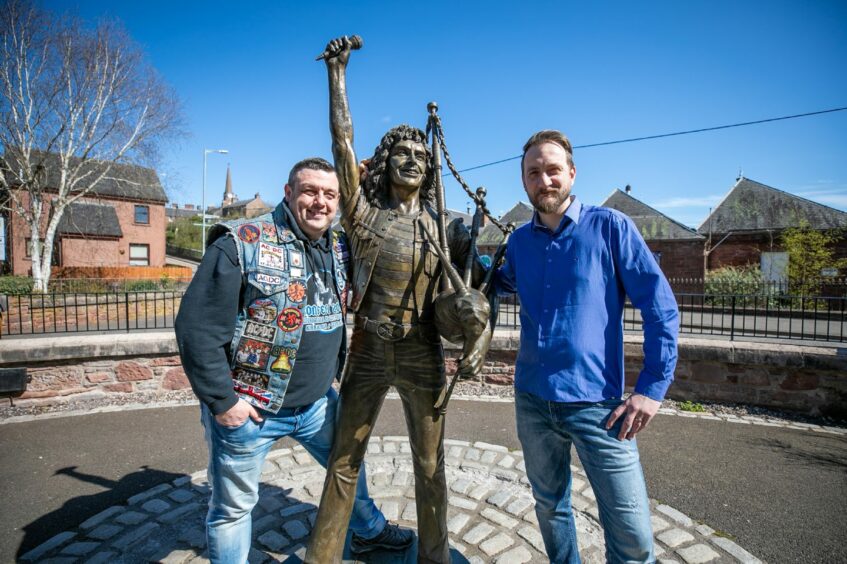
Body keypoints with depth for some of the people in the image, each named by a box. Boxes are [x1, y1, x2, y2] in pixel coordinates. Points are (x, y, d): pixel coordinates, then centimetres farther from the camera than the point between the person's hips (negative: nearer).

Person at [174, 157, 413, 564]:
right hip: (247, 408, -6)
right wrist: (222, 401, -17)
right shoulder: (241, 244, -18)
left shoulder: (338, 249, 2)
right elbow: (196, 327, -18)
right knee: (233, 507, 13)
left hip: (317, 403, 6)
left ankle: (369, 530, 49)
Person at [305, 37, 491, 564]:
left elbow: (480, 282, 3)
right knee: (344, 462, 11)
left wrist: (481, 331, -13)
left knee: (431, 466, 13)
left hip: (424, 356, 1)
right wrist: (338, 71, 1)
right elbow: (343, 140, -3)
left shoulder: (444, 228, 6)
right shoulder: (364, 214, 1)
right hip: (369, 352, -1)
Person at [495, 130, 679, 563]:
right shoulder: (520, 240, 6)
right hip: (532, 400, 4)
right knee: (550, 508, 21)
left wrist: (653, 387, -11)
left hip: (596, 403, -4)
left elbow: (661, 306, -6)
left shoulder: (609, 226, -6)